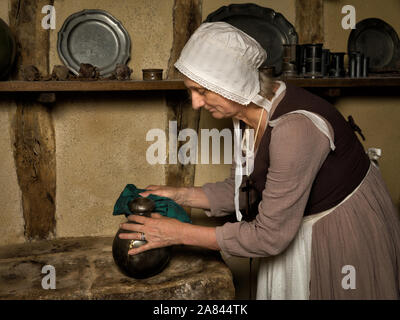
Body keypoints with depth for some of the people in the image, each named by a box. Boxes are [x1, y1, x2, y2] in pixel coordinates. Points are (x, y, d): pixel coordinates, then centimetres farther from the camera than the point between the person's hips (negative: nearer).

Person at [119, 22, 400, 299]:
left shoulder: (295, 127, -35)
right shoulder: (247, 114, -8)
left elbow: (270, 236, -30)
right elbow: (238, 190, 5)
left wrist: (180, 233, -25)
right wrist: (178, 196, -7)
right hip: (300, 229, 8)